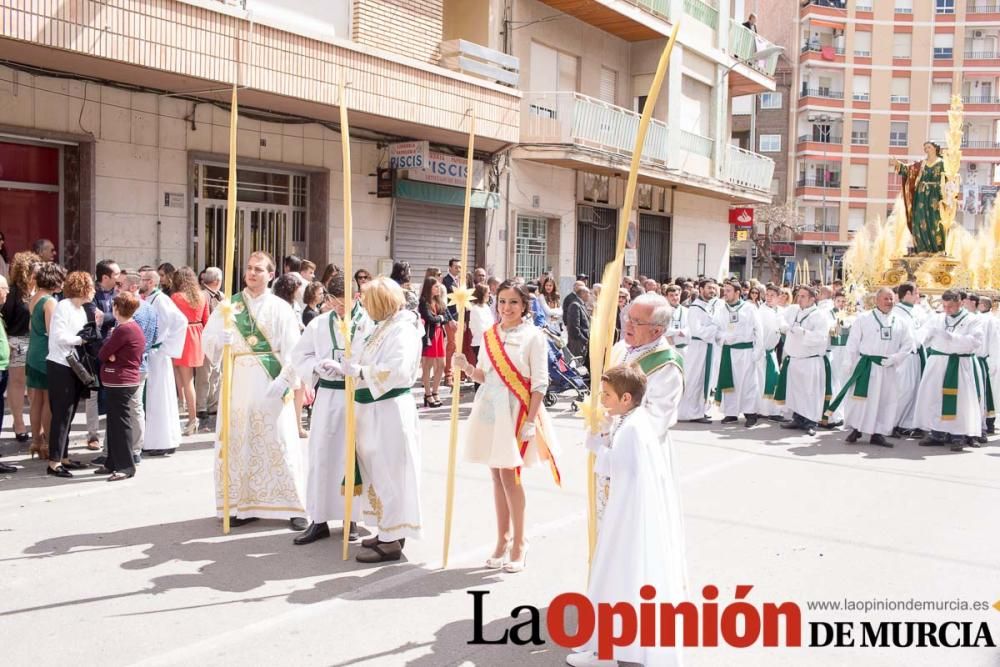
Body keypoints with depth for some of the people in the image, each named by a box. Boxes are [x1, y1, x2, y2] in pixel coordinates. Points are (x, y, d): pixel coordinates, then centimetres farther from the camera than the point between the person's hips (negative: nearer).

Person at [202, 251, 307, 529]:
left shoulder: (280, 308, 2)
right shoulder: (229, 305, 8)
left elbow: (292, 351, -4)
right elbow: (207, 339, 2)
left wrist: (283, 382, -15)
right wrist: (219, 339, -20)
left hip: (271, 384, -2)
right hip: (238, 382, 3)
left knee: (279, 444, -1)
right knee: (238, 443, 6)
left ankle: (293, 506, 6)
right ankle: (246, 505, 16)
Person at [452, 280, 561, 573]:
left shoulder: (533, 337, -5)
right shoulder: (489, 335, 10)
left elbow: (539, 384, -8)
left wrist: (530, 421, -15)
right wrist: (467, 367, -4)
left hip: (515, 411, -5)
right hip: (489, 409, 5)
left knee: (509, 474, -6)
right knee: (497, 475, 9)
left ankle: (519, 543, 8)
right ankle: (502, 538, 20)